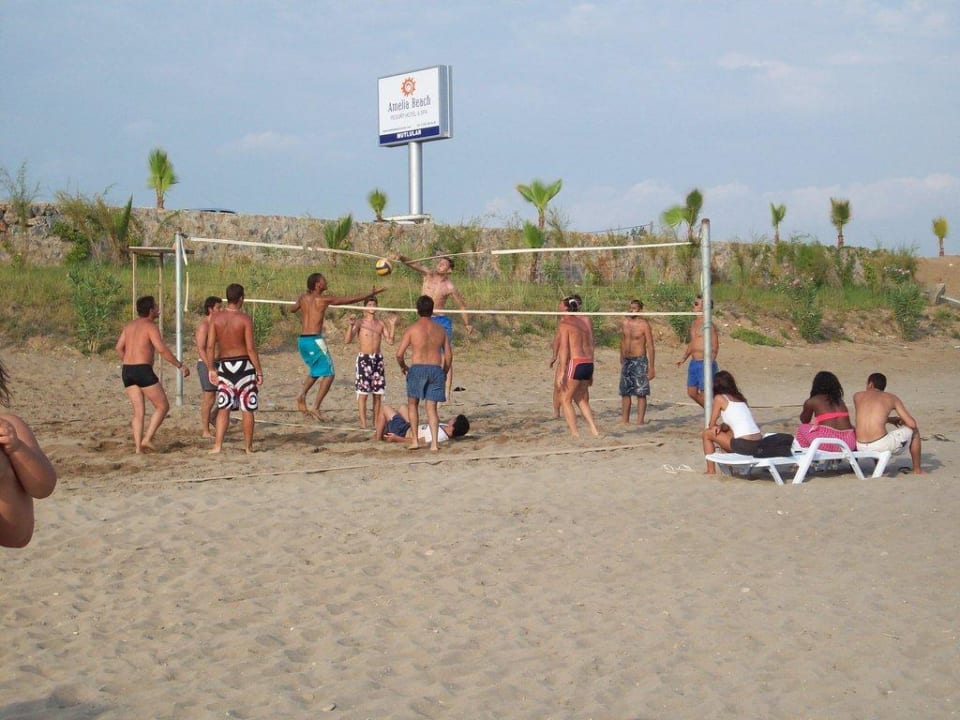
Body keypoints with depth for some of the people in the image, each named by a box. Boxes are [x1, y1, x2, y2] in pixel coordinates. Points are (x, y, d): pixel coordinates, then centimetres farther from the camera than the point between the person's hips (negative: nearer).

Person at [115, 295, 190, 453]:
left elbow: (119, 348, 11)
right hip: (143, 371, -7)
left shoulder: (129, 325, 16)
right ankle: (147, 439, -6)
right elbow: (162, 349, -15)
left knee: (139, 410, 11)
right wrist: (180, 365, -9)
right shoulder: (151, 326, -6)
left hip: (127, 371, 7)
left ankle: (138, 447, 2)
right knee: (163, 406, 4)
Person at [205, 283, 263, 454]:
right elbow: (250, 348, -12)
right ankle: (248, 446, 11)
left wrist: (211, 369, 7)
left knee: (223, 408, 8)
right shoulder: (245, 319, -11)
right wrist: (259, 371, -5)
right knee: (248, 409, 6)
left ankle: (217, 445, 0)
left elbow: (210, 346, -2)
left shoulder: (215, 318, -1)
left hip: (224, 364, 3)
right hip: (243, 364, -3)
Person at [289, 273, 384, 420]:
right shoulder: (324, 299, -6)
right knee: (328, 374, 1)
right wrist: (371, 294, 8)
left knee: (315, 371, 25)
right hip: (315, 340, -7)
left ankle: (302, 394, 2)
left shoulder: (303, 297, 10)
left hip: (302, 340, 7)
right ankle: (316, 408, -8)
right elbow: (349, 300, -1)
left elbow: (293, 308, 31)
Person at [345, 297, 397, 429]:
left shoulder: (381, 323, 9)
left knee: (378, 393, 6)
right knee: (363, 393, -5)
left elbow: (390, 341, 6)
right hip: (364, 358, -4)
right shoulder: (360, 322, -3)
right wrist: (351, 325, -25)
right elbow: (348, 340, -12)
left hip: (378, 358, 4)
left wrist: (392, 325, -2)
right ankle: (363, 423, -2)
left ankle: (376, 422, 13)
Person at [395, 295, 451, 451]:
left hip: (417, 369, -3)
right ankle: (434, 443, -5)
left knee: (412, 404, 16)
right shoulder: (440, 330, 9)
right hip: (436, 369, 3)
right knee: (431, 408, 6)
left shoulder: (412, 329, -3)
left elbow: (399, 354, -6)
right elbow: (449, 355, 10)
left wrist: (403, 367, 13)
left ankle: (415, 439, 9)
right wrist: (444, 372, 23)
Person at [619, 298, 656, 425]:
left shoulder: (643, 324, -10)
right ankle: (625, 421, 16)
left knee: (640, 393, -4)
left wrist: (651, 367, -14)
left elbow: (650, 347, -10)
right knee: (625, 392, 9)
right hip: (626, 361, 6)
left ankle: (640, 422, -3)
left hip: (639, 361, -6)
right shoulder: (624, 323, 7)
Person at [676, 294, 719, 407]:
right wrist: (683, 358, 22)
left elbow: (715, 347, -15)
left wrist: (710, 363, -22)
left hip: (705, 363, -9)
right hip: (693, 363, 9)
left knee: (704, 393, -5)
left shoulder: (709, 324, -13)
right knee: (692, 392, 12)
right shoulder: (695, 323, 13)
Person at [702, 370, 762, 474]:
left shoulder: (719, 398, 2)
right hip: (758, 444, 7)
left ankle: (711, 470, 12)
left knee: (707, 433, 13)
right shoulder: (739, 398, 21)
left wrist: (718, 427, 30)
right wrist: (721, 427, 9)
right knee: (726, 433, 32)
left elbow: (711, 425, 8)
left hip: (744, 446, -7)